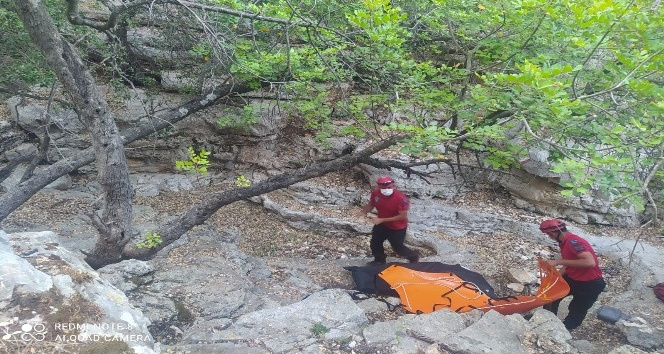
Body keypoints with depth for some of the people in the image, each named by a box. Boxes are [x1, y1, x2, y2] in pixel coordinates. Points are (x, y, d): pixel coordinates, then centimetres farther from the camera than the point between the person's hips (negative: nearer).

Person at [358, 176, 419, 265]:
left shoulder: (401, 198, -34)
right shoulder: (375, 193, -16)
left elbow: (403, 216, -29)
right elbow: (371, 204, 3)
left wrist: (382, 220, -32)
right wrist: (364, 211, -22)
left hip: (397, 227, -6)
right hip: (381, 224, 6)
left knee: (398, 248, 9)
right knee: (375, 242, 18)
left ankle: (414, 257, 39)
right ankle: (379, 260, 45)